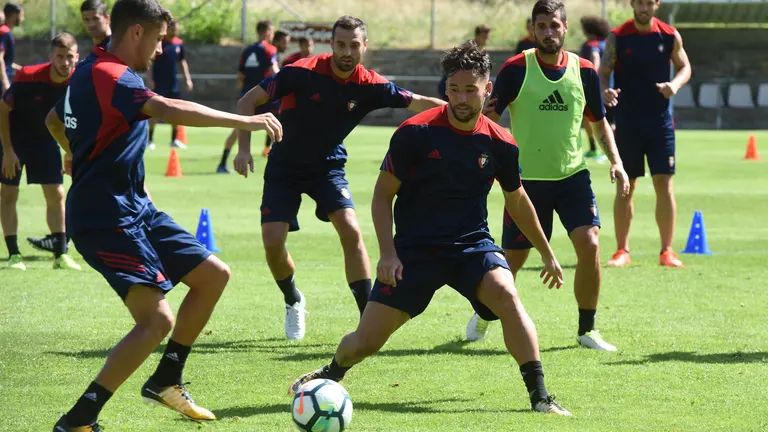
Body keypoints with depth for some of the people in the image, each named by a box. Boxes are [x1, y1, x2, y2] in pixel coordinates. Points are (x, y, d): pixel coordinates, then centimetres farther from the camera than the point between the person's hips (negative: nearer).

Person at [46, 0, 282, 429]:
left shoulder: (92, 72, 14)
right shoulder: (110, 76, -19)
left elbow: (54, 121, 33)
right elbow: (167, 109, -36)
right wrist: (246, 122, -32)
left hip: (135, 210, 11)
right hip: (107, 218, -11)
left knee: (214, 274, 13)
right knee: (157, 319, -20)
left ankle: (166, 381, 24)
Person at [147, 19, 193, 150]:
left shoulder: (179, 43, 6)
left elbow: (182, 62, 16)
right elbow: (150, 62, -9)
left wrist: (187, 79, 10)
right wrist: (150, 80, -16)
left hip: (173, 83, 5)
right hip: (159, 84, -5)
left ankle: (174, 139, 15)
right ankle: (150, 139, 3)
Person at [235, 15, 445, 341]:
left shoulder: (369, 85, -14)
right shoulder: (302, 73, -22)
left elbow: (419, 103, -12)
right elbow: (248, 101, -18)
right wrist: (244, 148, -26)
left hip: (328, 166, 1)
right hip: (284, 168, -1)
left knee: (351, 231, -19)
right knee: (273, 240, -11)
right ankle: (293, 302, 20)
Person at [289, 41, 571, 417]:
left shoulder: (500, 145, -4)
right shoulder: (415, 132, -11)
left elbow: (517, 201, 15)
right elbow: (383, 194, -2)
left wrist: (547, 254, 22)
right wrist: (388, 253, -12)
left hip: (473, 244, 1)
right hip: (414, 248, -1)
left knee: (506, 294, -31)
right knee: (366, 341, -2)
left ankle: (539, 396, -26)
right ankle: (332, 374, 34)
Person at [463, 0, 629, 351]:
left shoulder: (584, 71, 2)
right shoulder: (516, 69, -7)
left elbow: (599, 123, 14)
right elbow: (490, 118, -6)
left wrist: (615, 161, 1)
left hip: (572, 175, 2)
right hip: (526, 178, -2)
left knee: (589, 245, -15)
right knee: (512, 259, 4)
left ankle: (587, 329, 1)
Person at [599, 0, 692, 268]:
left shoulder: (670, 36, 1)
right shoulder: (617, 38, -3)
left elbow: (684, 67, 10)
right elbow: (603, 73, -2)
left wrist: (676, 84, -11)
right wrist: (605, 91, -24)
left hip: (660, 120, 1)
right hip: (627, 122, 0)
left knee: (663, 183, -4)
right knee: (625, 186, 3)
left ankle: (667, 251, 3)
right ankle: (622, 250, 12)